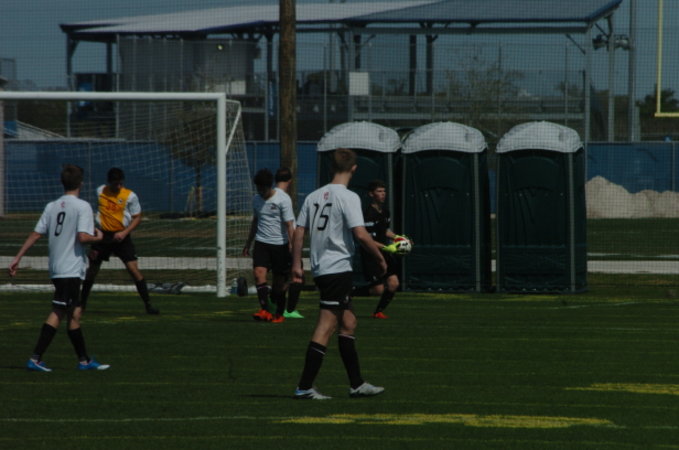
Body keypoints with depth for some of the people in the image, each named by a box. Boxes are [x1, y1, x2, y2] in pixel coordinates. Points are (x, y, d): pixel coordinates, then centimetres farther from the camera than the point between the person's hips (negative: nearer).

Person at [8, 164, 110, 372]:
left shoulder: (52, 207, 10)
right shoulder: (82, 207, -9)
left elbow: (36, 234, 8)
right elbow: (83, 236, -20)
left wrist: (18, 258, 11)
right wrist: (97, 237, 1)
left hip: (56, 268, 8)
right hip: (71, 268, -8)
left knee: (75, 312, 14)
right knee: (58, 313, -9)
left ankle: (84, 360, 20)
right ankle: (35, 358, -14)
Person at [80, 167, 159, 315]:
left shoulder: (130, 196, -6)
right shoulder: (100, 191, 3)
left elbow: (137, 218, -4)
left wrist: (124, 232, -17)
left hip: (121, 236, -3)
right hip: (103, 235, 3)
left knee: (133, 268, -13)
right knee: (92, 269, 9)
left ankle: (148, 304, -8)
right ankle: (82, 302, 26)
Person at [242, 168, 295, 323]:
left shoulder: (283, 199, -9)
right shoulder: (256, 199, 8)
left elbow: (289, 225, -9)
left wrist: (292, 246, -15)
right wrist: (248, 244, 27)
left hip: (280, 244, -4)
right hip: (261, 242, 4)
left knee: (279, 280, 2)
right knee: (258, 272, -17)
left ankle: (279, 313, 16)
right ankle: (264, 310, -19)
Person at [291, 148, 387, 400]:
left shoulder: (314, 196, 10)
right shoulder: (348, 197, -11)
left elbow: (298, 232, 8)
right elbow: (360, 234, -18)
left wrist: (296, 264, 13)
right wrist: (380, 258, -6)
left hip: (320, 269, 8)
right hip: (338, 269, -8)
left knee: (348, 323, 16)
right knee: (326, 327, -8)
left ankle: (357, 384, 20)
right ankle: (304, 387, -11)